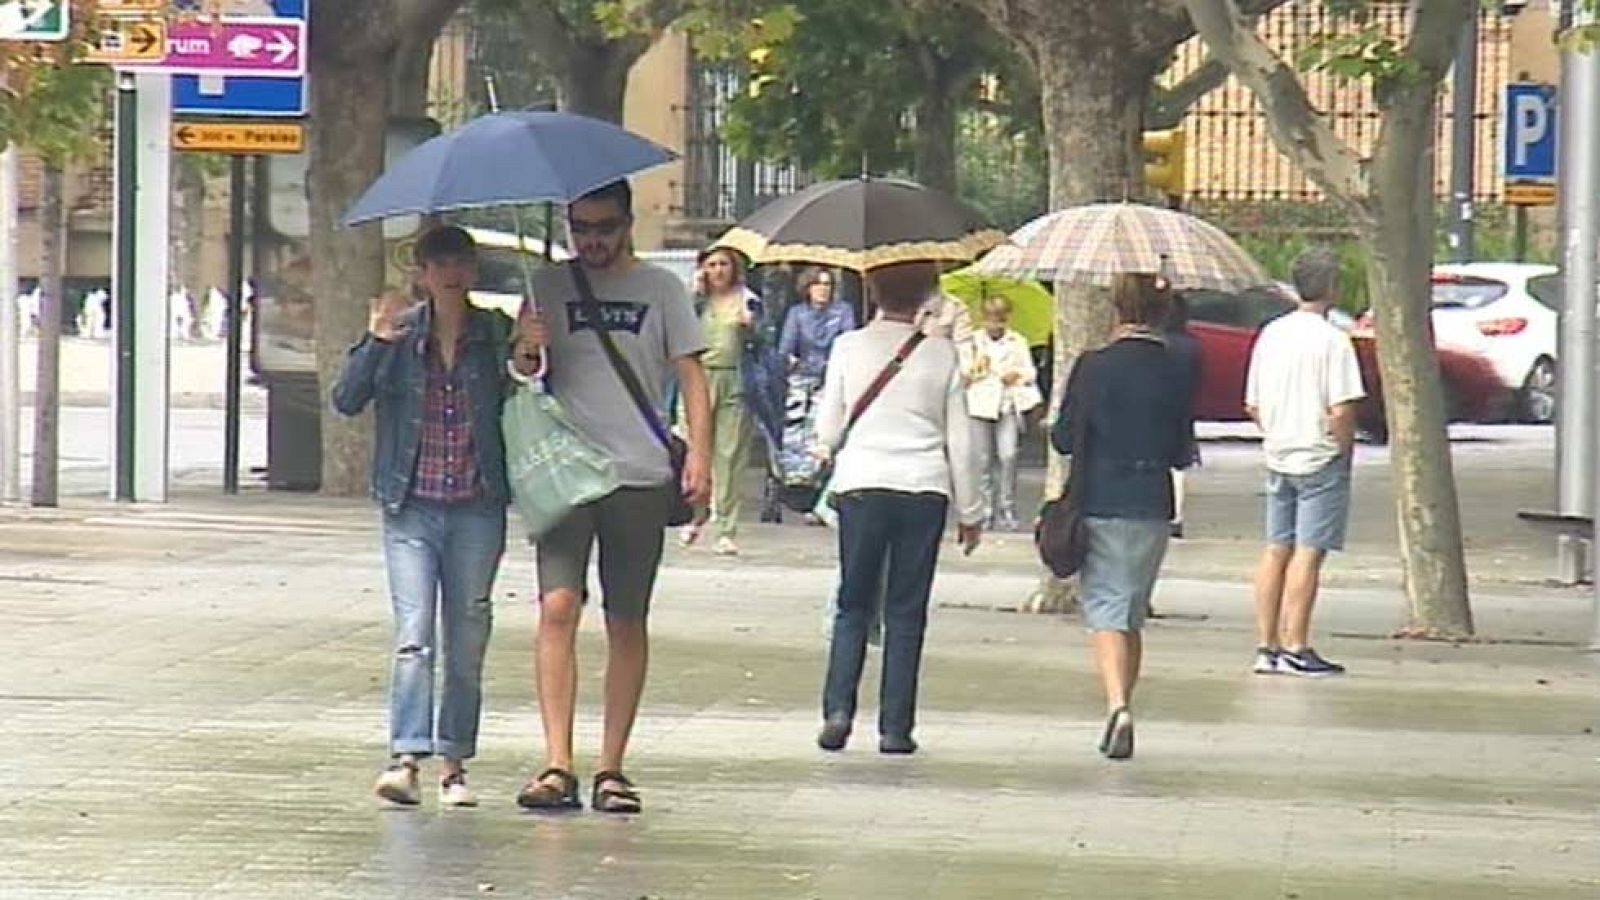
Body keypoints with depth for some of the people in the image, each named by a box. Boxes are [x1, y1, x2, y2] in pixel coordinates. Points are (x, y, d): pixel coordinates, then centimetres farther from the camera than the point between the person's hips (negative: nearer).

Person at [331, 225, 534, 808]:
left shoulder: (496, 335, 5)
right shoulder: (400, 334, 3)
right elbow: (347, 401, -4)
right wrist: (374, 343, -18)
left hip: (478, 508, 1)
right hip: (412, 507, -1)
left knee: (467, 641, 5)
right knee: (414, 635, -12)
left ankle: (454, 764, 14)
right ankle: (405, 758, -17)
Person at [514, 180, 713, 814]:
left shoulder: (660, 289, 9)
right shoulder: (548, 286, 11)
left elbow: (691, 375, 7)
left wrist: (699, 453, -6)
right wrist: (527, 350, -10)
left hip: (640, 476, 0)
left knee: (626, 623, 3)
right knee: (558, 607, -14)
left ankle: (612, 768, 9)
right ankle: (557, 766, -17)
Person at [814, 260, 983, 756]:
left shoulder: (849, 347, -1)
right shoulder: (941, 353, 0)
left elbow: (828, 431, 3)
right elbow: (960, 440, 4)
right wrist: (970, 511, 12)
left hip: (861, 488, 0)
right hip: (925, 491, 0)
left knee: (853, 606, 9)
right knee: (906, 613, 5)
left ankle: (838, 709, -7)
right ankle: (896, 727, 3)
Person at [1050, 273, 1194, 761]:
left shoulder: (1094, 368, -9)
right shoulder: (1174, 374, -1)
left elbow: (1064, 438, -6)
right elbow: (1182, 454, 5)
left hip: (1100, 506, -3)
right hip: (1152, 507, 3)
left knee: (1105, 610, -4)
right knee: (1133, 614, 15)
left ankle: (1118, 705, -24)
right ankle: (1123, 706, 19)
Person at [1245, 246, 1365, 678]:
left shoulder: (1271, 334, 7)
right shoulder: (1331, 340, -14)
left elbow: (1253, 406, 12)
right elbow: (1341, 411, -19)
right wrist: (1345, 447, -3)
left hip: (1278, 458, 7)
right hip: (1320, 460, -7)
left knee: (1276, 550, 11)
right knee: (1308, 553, -4)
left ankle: (1267, 646, 14)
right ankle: (1295, 649, -4)